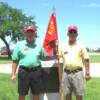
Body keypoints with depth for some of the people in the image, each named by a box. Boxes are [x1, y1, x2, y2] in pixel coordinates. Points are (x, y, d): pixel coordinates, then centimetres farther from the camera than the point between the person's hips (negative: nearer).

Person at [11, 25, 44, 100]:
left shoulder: (38, 46, 8)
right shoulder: (19, 44, 2)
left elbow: (43, 57, 19)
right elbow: (15, 60, 2)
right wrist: (13, 74, -2)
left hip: (36, 71, 2)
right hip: (24, 71, -2)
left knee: (36, 94, 11)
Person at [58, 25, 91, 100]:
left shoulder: (81, 45, 4)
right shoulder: (63, 46, 11)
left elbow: (86, 60, 1)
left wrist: (87, 73, -6)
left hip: (77, 72, -3)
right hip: (66, 73, 3)